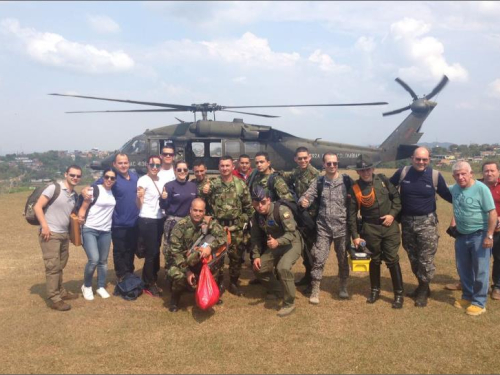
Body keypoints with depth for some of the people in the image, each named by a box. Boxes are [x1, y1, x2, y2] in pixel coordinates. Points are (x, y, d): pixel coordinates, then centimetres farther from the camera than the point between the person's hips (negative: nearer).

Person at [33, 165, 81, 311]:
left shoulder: (74, 195, 11)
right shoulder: (54, 188, -11)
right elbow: (37, 207, -14)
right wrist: (44, 226, -19)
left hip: (64, 234, 7)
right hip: (50, 233, -7)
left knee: (60, 266, 17)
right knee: (53, 266, -5)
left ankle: (61, 291, 30)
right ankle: (54, 299, 1)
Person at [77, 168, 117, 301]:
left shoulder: (113, 192, 7)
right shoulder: (95, 189, -9)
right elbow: (83, 207, -11)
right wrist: (80, 218, -27)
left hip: (106, 231, 5)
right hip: (90, 230, -5)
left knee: (103, 261, 11)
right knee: (94, 260, -14)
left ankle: (101, 287, 27)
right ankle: (86, 286, 10)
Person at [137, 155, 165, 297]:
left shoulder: (160, 180, 9)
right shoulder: (143, 180, -12)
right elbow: (139, 205, -16)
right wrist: (139, 197, -35)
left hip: (159, 219, 7)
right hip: (147, 220, -7)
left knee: (156, 251, 14)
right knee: (151, 252, -4)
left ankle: (153, 280, 28)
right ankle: (148, 285, 9)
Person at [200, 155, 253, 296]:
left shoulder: (241, 185, 1)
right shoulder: (212, 184, -1)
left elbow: (248, 208, 5)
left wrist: (239, 223, 1)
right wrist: (203, 193, -20)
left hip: (235, 228, 1)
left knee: (236, 256, 7)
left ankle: (233, 284, 24)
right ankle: (219, 283, 22)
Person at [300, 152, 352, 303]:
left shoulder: (347, 181, -3)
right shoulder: (318, 182, 1)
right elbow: (307, 196, -7)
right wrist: (303, 201, -29)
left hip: (342, 227, 0)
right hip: (323, 228, 0)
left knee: (343, 259, 13)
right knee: (318, 259, -1)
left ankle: (343, 287, 33)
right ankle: (315, 291, 11)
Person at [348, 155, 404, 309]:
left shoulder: (382, 180, -2)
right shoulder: (355, 189, -5)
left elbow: (396, 196, 6)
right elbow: (352, 214, -3)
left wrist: (393, 214, -8)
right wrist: (355, 236, -6)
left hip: (390, 226, 0)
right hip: (370, 228, 0)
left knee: (392, 260, 0)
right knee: (374, 260, 12)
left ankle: (399, 294, 12)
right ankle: (375, 290, 30)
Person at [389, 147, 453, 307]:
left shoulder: (435, 176, -6)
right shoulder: (402, 173, -4)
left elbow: (448, 196, 6)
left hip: (427, 222, -2)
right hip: (407, 221, 2)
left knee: (426, 259, 0)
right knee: (413, 257, 13)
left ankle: (423, 291, 18)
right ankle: (422, 286, 32)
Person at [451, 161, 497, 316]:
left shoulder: (481, 188, -16)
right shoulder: (454, 189, 0)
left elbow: (492, 213, -17)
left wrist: (489, 236, -19)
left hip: (479, 235, -6)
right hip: (461, 235, 6)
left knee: (480, 270, 3)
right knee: (463, 269, 15)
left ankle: (479, 302, 13)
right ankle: (467, 296, 31)